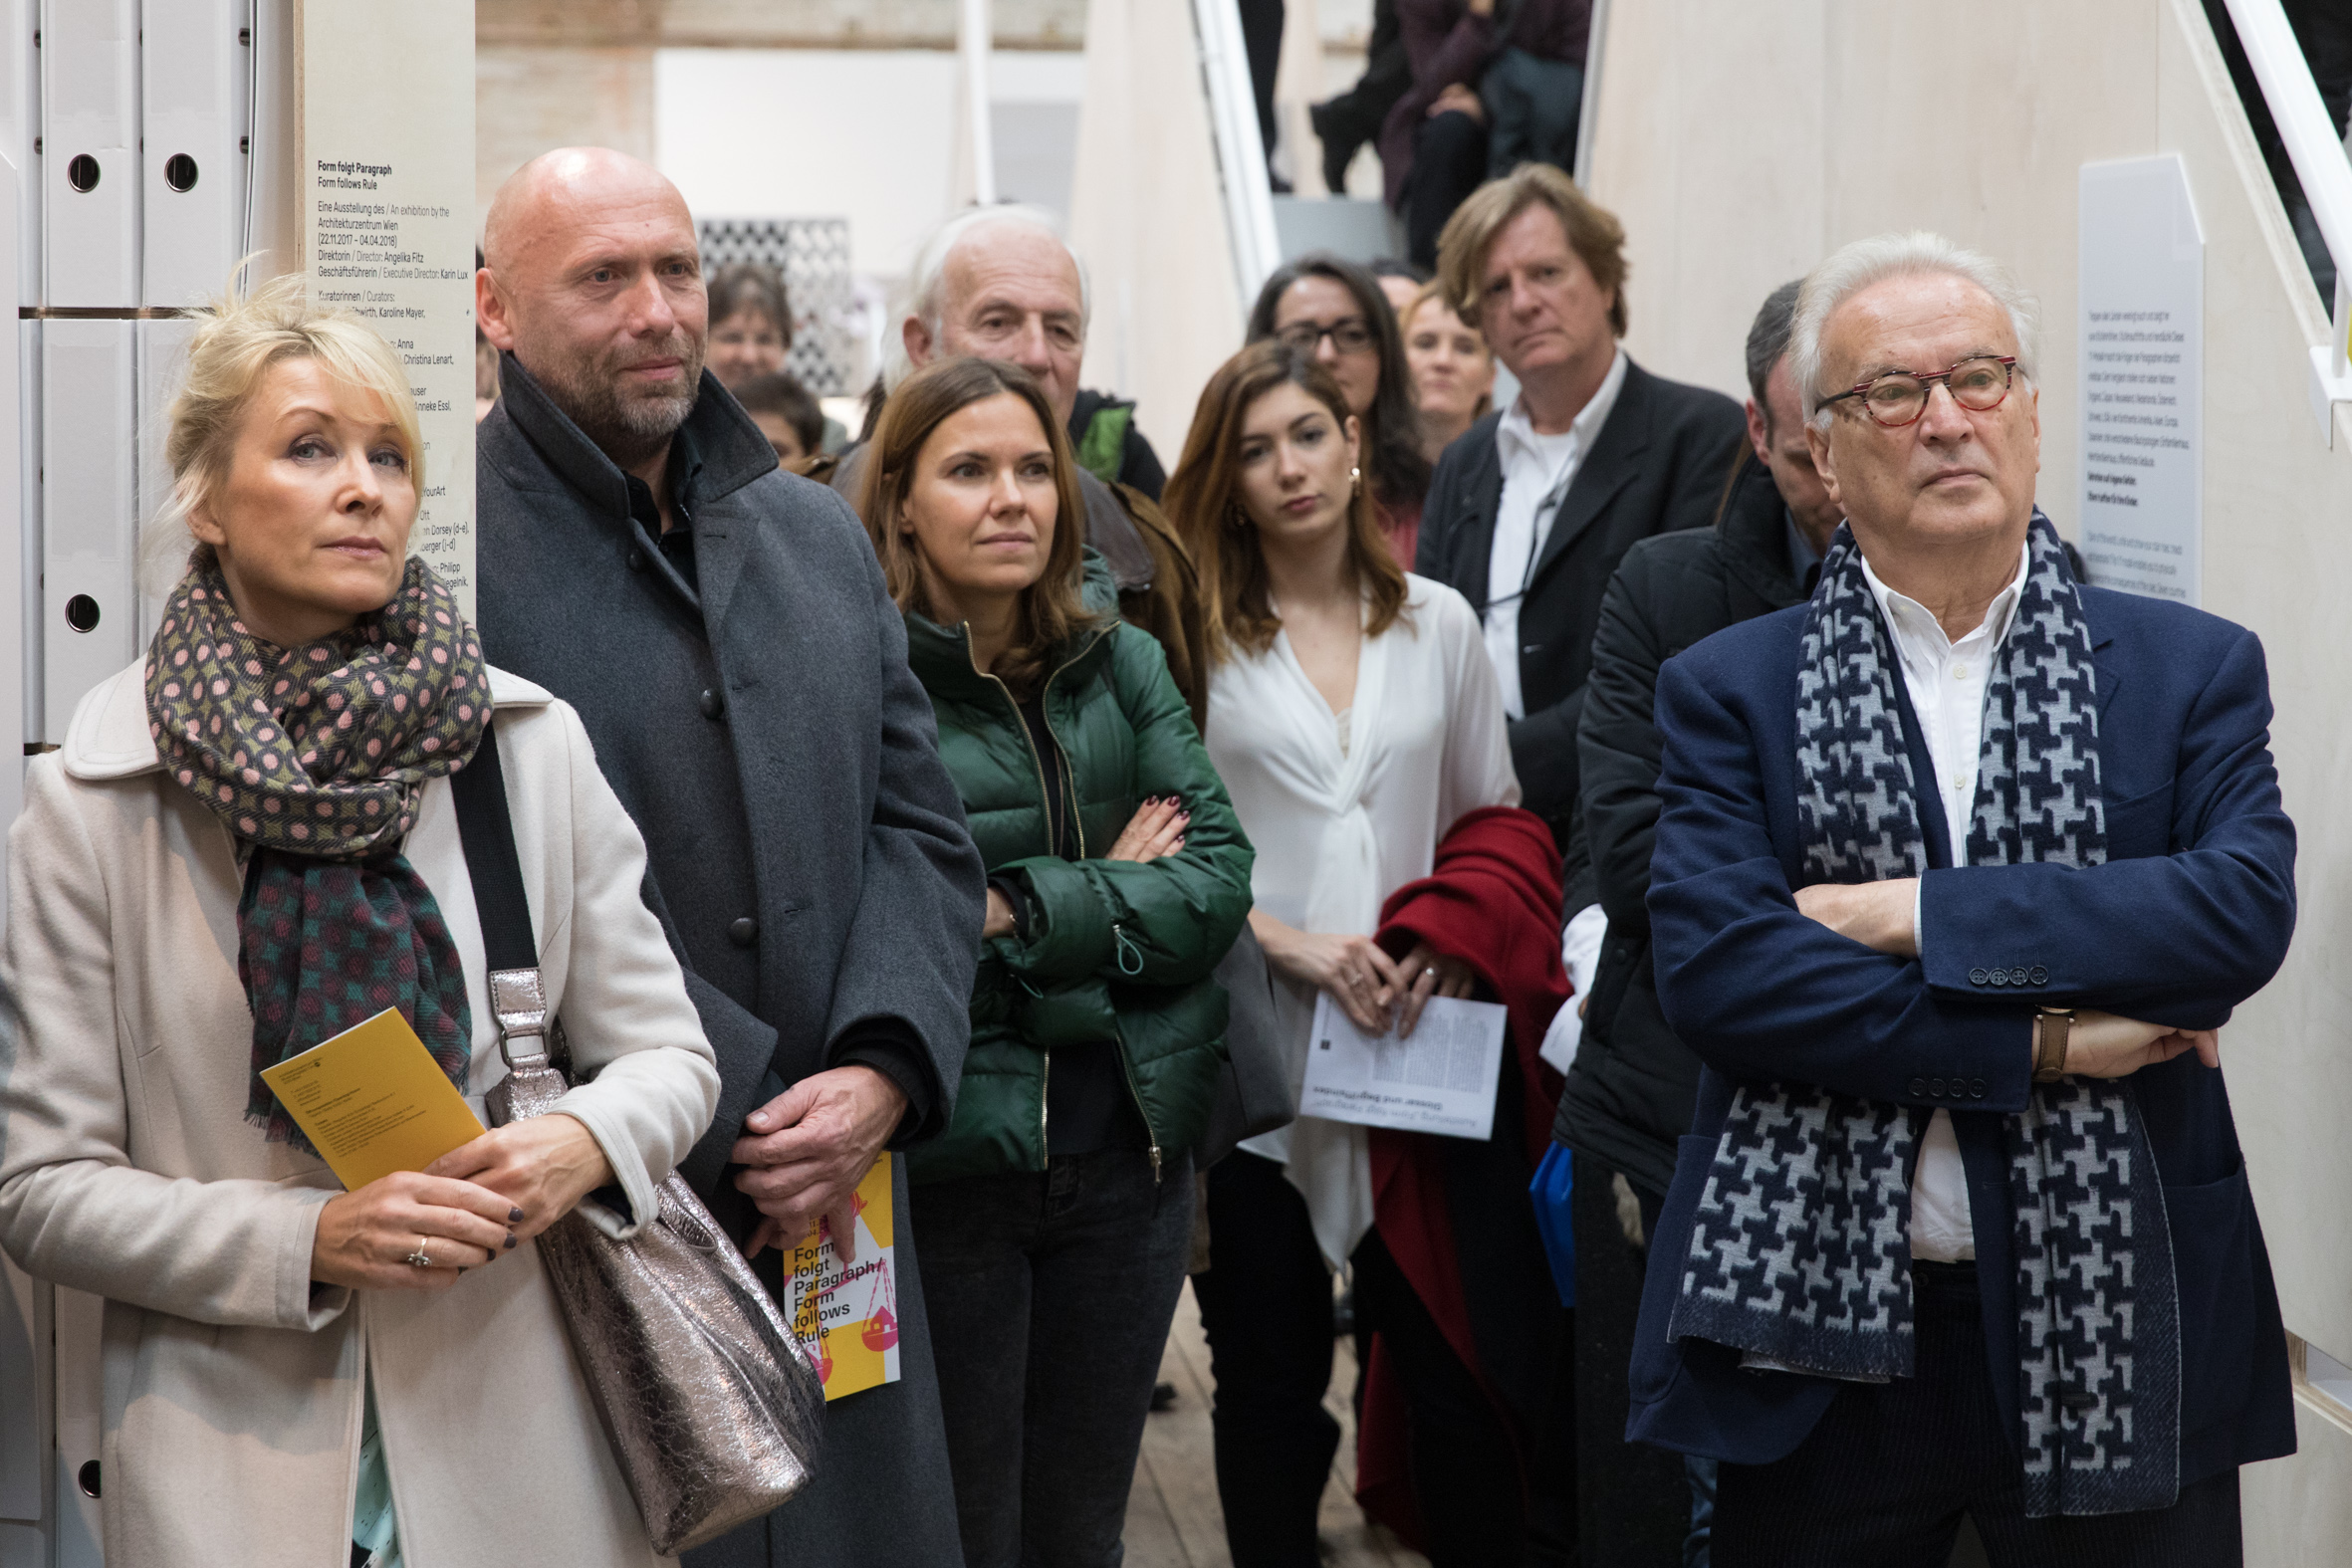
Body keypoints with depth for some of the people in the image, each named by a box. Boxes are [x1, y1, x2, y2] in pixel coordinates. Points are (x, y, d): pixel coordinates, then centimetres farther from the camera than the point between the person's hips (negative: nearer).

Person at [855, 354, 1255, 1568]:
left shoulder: (1121, 663, 9)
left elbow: (1220, 878, 0)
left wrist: (1022, 910, -13)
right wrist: (1113, 893, -10)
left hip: (1129, 1142, 5)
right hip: (942, 1155, -4)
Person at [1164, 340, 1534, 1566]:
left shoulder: (1437, 624, 8)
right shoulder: (1192, 635, -2)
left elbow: (1492, 817, 12)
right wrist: (1294, 944, -14)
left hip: (1419, 1047, 2)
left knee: (1454, 1351, 2)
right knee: (1271, 1374, 8)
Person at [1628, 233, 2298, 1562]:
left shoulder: (2194, 668, 4)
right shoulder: (1731, 691, 3)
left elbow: (2246, 908, -12)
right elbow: (1710, 966, -11)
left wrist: (1921, 915, -16)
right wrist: (2038, 1042, -15)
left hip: (2118, 1329, 0)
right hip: (1824, 1328, 0)